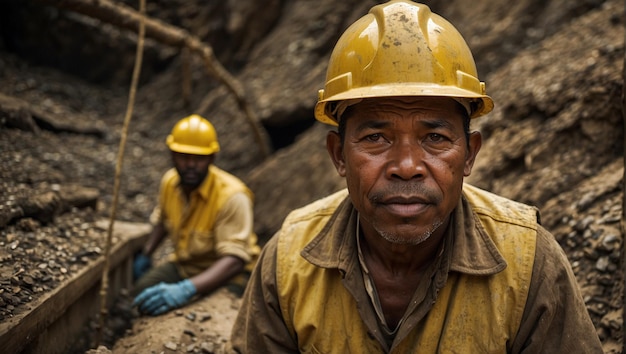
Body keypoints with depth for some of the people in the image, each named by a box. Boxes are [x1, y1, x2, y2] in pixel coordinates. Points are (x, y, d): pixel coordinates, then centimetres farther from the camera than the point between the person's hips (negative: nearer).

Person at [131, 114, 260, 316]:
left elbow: (234, 260, -36)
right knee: (139, 295, -18)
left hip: (224, 276, -5)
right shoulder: (170, 181, -4)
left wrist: (186, 289, -49)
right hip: (182, 265, 6)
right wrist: (145, 254, 10)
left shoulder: (232, 196, -27)